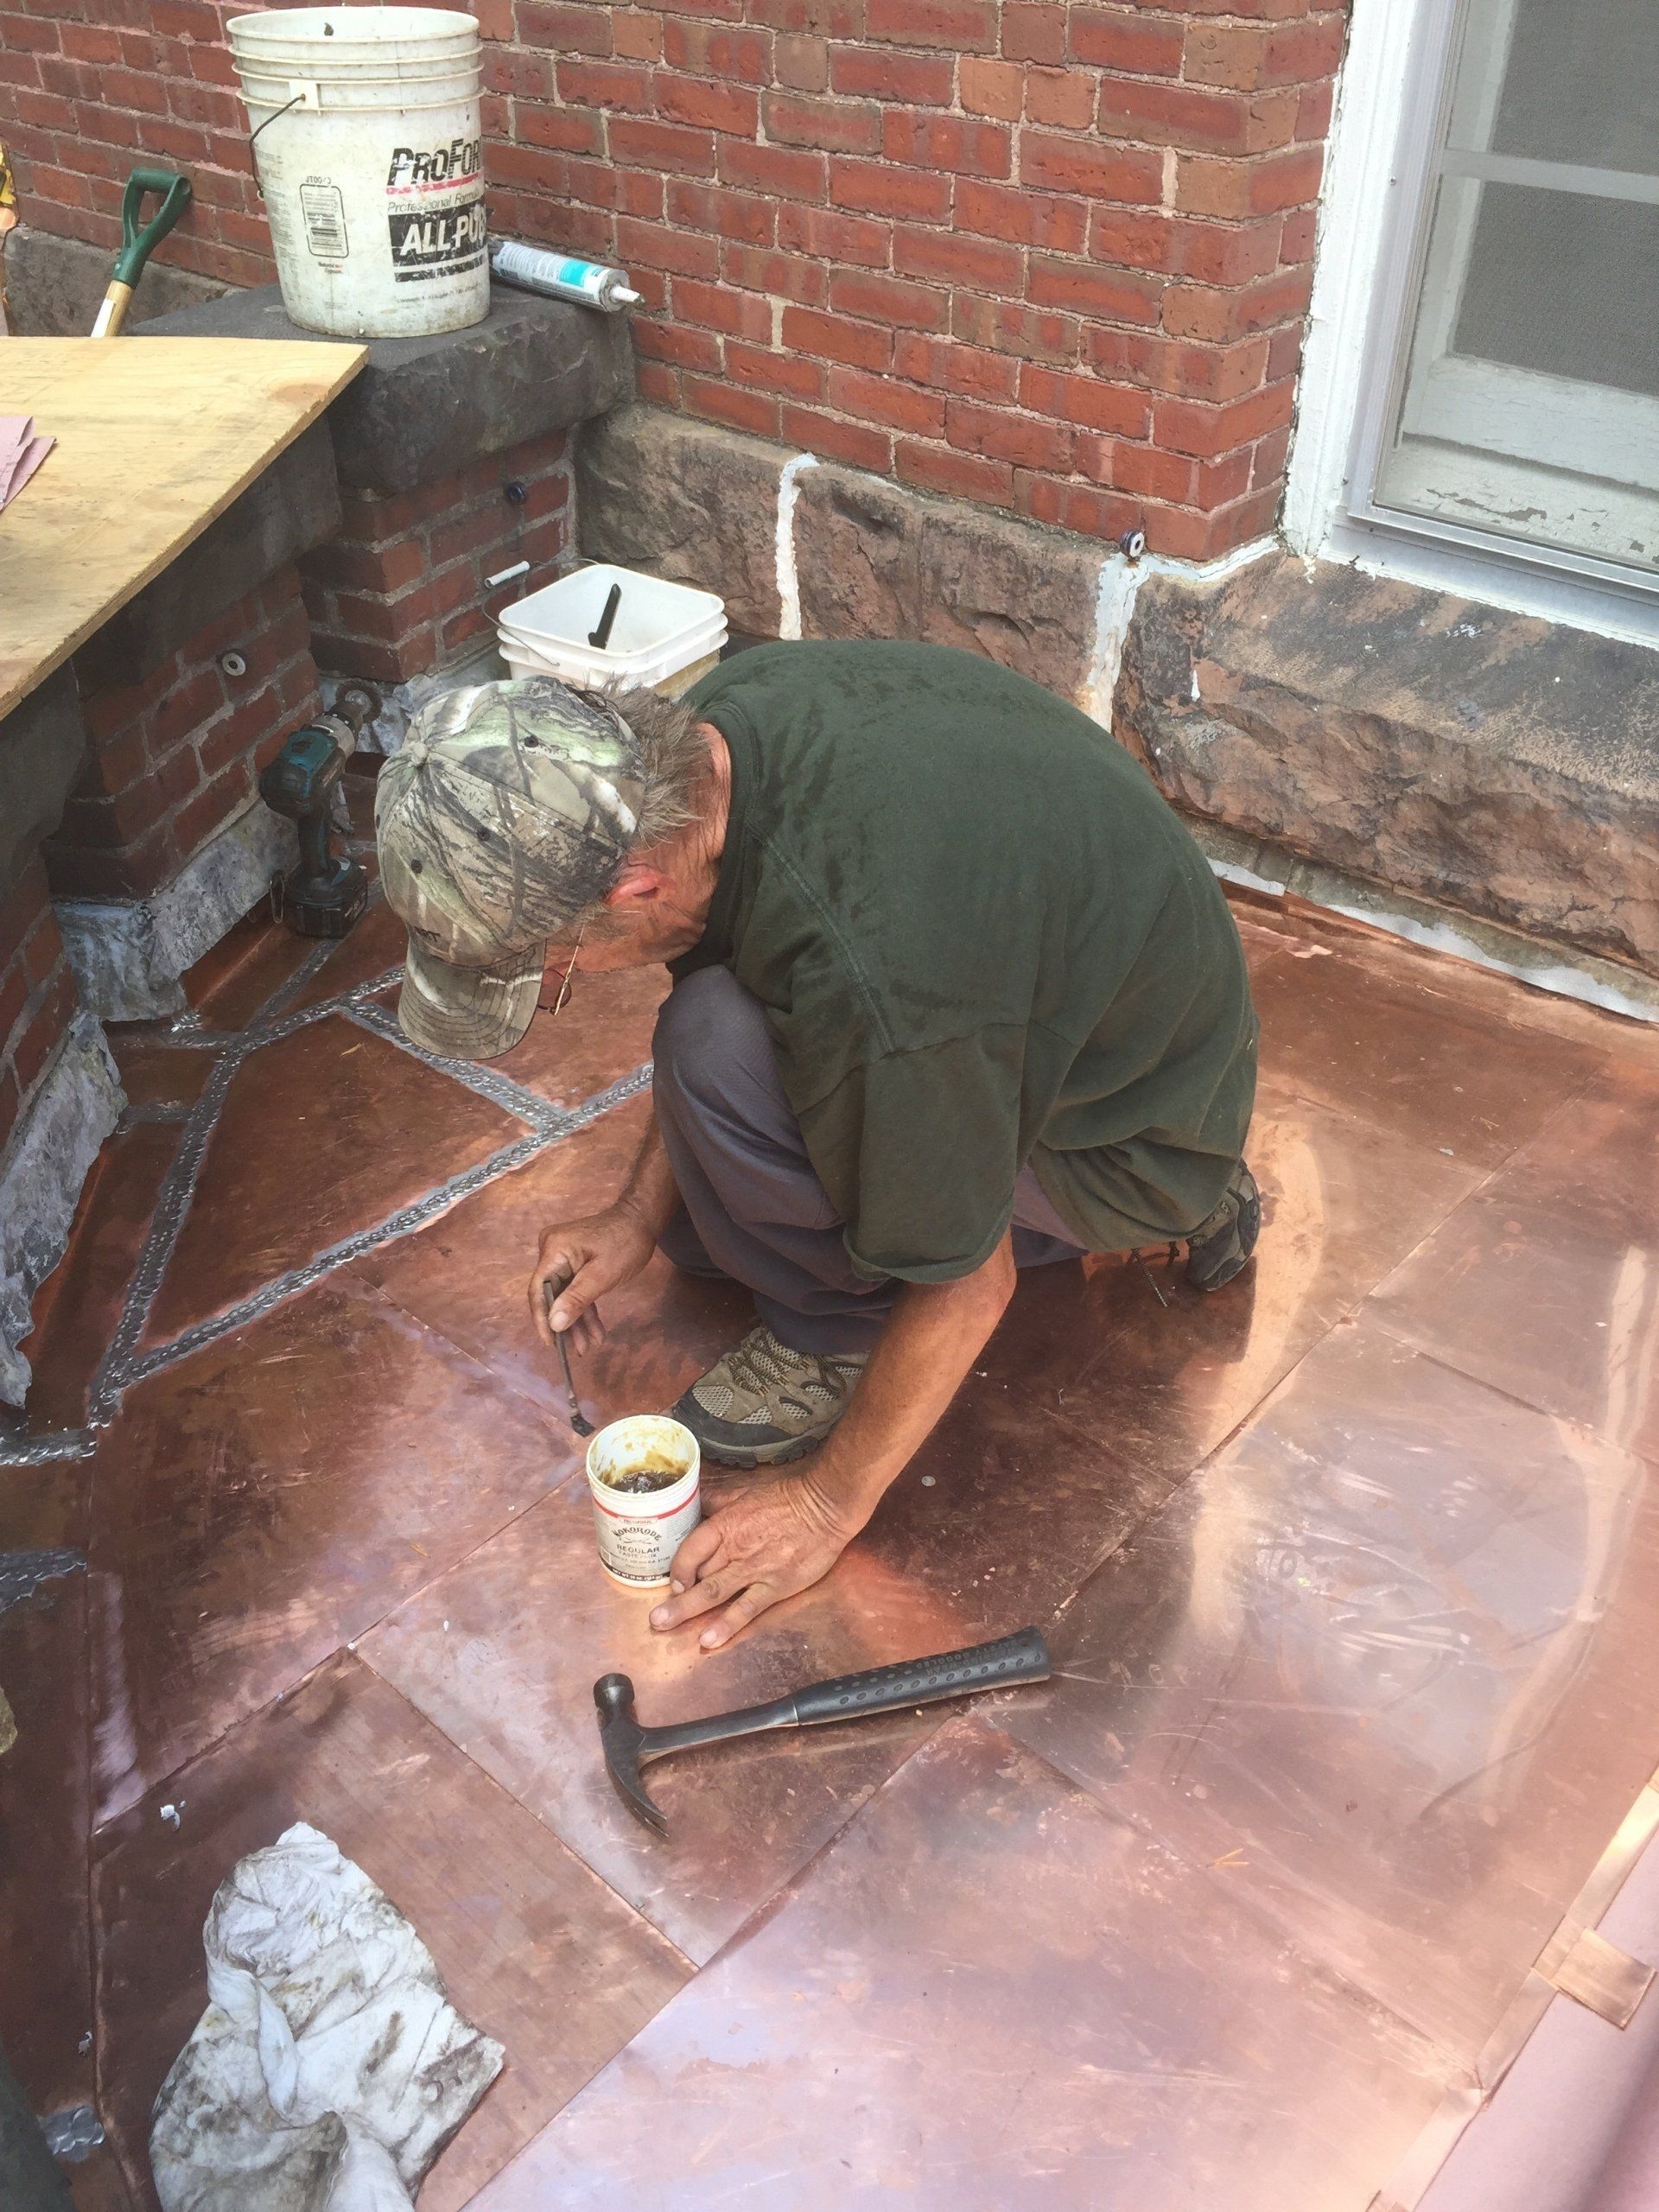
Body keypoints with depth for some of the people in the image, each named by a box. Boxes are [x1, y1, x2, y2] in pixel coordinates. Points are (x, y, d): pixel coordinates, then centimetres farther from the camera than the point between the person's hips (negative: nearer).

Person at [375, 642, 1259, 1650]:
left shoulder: (859, 973, -39)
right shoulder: (722, 717, -15)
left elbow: (965, 1287, -25)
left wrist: (832, 1503, -10)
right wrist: (642, 1212, 3)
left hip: (1140, 1143, -8)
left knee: (722, 1047, -29)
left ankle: (840, 1336, 0)